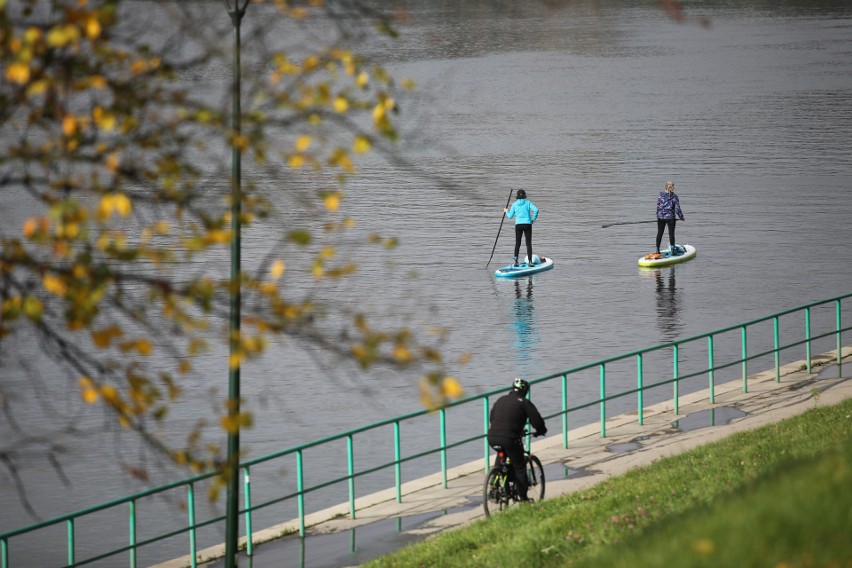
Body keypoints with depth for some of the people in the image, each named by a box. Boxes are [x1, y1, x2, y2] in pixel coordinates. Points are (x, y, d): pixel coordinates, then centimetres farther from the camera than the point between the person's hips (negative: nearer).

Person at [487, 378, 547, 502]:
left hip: (492, 438, 6)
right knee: (519, 468, 6)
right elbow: (536, 419, -2)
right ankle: (523, 498, 6)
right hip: (510, 439, -6)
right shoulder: (524, 402, 0)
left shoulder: (501, 400, 18)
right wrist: (541, 430, 18)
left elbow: (492, 417, 28)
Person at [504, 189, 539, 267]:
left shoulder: (514, 204, 2)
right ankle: (530, 261, -3)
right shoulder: (528, 202, 0)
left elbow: (510, 216, 7)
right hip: (527, 225, -1)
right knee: (529, 244, 4)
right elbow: (536, 210, -14)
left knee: (517, 244, 11)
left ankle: (516, 261, 3)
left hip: (518, 225, 1)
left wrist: (506, 211, 28)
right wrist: (533, 219, -1)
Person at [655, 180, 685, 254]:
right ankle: (672, 248, 7)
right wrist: (681, 217, 4)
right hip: (671, 217, -2)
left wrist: (658, 215, 14)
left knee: (659, 233, 12)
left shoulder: (661, 195, -5)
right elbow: (677, 208, -10)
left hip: (661, 217, 2)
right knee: (671, 234, 8)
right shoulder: (674, 197, -11)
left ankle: (657, 250, 16)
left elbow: (658, 207, 1)